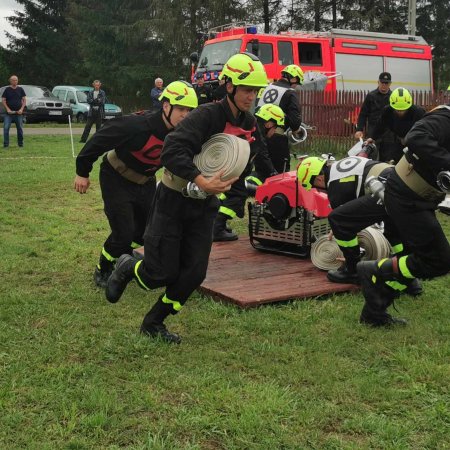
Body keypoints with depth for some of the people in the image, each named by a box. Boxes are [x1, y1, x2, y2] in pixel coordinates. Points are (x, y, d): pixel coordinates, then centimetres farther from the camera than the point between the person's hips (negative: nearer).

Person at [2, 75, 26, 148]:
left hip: (18, 113, 1)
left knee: (20, 129, 7)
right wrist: (7, 109, -10)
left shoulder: (20, 89, 5)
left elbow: (24, 100, 5)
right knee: (6, 128, -9)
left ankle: (20, 144, 18)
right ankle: (6, 144, -5)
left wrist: (21, 109, -8)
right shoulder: (7, 90, 2)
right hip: (9, 113, -1)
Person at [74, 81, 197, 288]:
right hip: (116, 180, -6)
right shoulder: (138, 125, -33)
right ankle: (102, 271, 16)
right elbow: (100, 139, -24)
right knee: (123, 233, -11)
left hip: (145, 183, 6)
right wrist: (82, 172, -16)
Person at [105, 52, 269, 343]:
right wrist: (202, 182, -39)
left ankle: (153, 323, 21)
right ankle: (127, 267, 31)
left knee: (194, 273, 2)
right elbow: (173, 150, -33)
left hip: (205, 205, 7)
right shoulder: (208, 115, -22)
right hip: (175, 199, -7)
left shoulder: (249, 124, 2)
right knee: (162, 273, -4)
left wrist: (235, 182, -1)